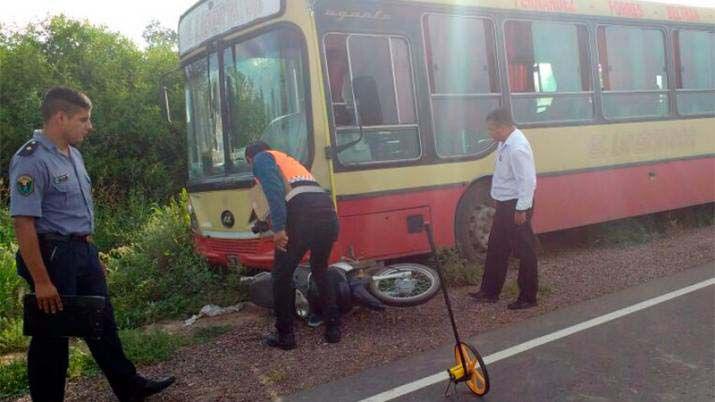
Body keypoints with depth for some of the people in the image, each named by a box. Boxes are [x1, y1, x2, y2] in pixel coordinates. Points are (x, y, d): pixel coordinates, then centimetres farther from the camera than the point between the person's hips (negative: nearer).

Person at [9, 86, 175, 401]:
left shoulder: (73, 154, 10)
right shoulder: (31, 161, -18)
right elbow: (23, 223, -22)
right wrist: (41, 281, -23)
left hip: (83, 251, 9)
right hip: (54, 255, -9)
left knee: (102, 323, 17)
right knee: (52, 337, 5)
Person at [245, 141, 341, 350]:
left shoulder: (261, 159, 15)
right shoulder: (289, 160, 38)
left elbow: (274, 190, -6)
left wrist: (278, 228, -13)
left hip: (302, 214, -7)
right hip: (328, 212, 7)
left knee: (281, 276, 9)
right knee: (320, 271, 25)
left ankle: (285, 335, 15)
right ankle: (333, 327, 25)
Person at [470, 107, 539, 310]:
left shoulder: (517, 148, -23)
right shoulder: (505, 143, 7)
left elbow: (527, 181, -24)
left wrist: (521, 209, -23)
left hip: (516, 206, -10)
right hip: (505, 204, 10)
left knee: (524, 252, 3)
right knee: (496, 248, 16)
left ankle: (528, 297, 15)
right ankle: (489, 291, 28)